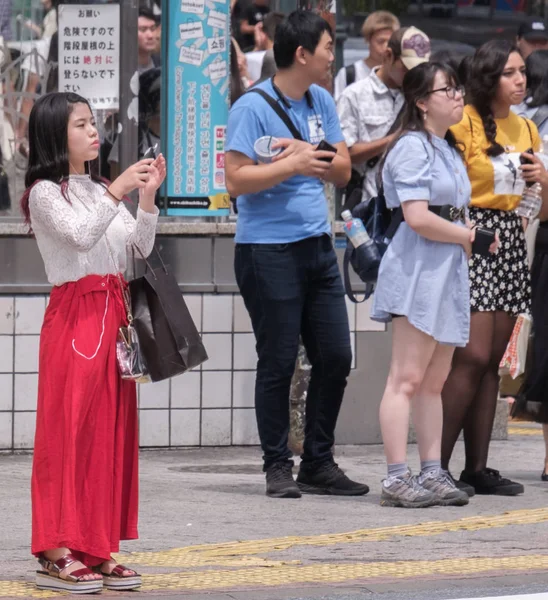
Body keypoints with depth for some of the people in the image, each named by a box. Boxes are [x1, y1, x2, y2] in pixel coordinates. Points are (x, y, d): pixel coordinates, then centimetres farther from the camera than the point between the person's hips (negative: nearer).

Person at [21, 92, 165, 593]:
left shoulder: (100, 190, 17)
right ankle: (57, 555, -7)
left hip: (113, 316, 7)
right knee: (68, 429, -8)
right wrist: (117, 192, -24)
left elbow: (142, 248, 11)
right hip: (73, 318, -7)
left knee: (111, 430, 5)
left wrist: (147, 199, -2)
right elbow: (80, 236, -19)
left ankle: (97, 549, 9)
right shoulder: (45, 193, -4)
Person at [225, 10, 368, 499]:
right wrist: (292, 165, -22)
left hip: (317, 245, 7)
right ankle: (278, 468, 8)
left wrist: (308, 155, -9)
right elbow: (237, 180, -16)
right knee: (278, 363, -1)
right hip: (268, 251, -7)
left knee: (335, 357, 7)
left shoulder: (321, 102, 11)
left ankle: (318, 465, 17)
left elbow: (342, 170, 8)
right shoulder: (253, 107, -11)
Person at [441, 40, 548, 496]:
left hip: (510, 240, 7)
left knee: (492, 361, 6)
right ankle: (437, 466, -12)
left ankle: (478, 467, 7)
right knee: (473, 356, -14)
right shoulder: (465, 122, -6)